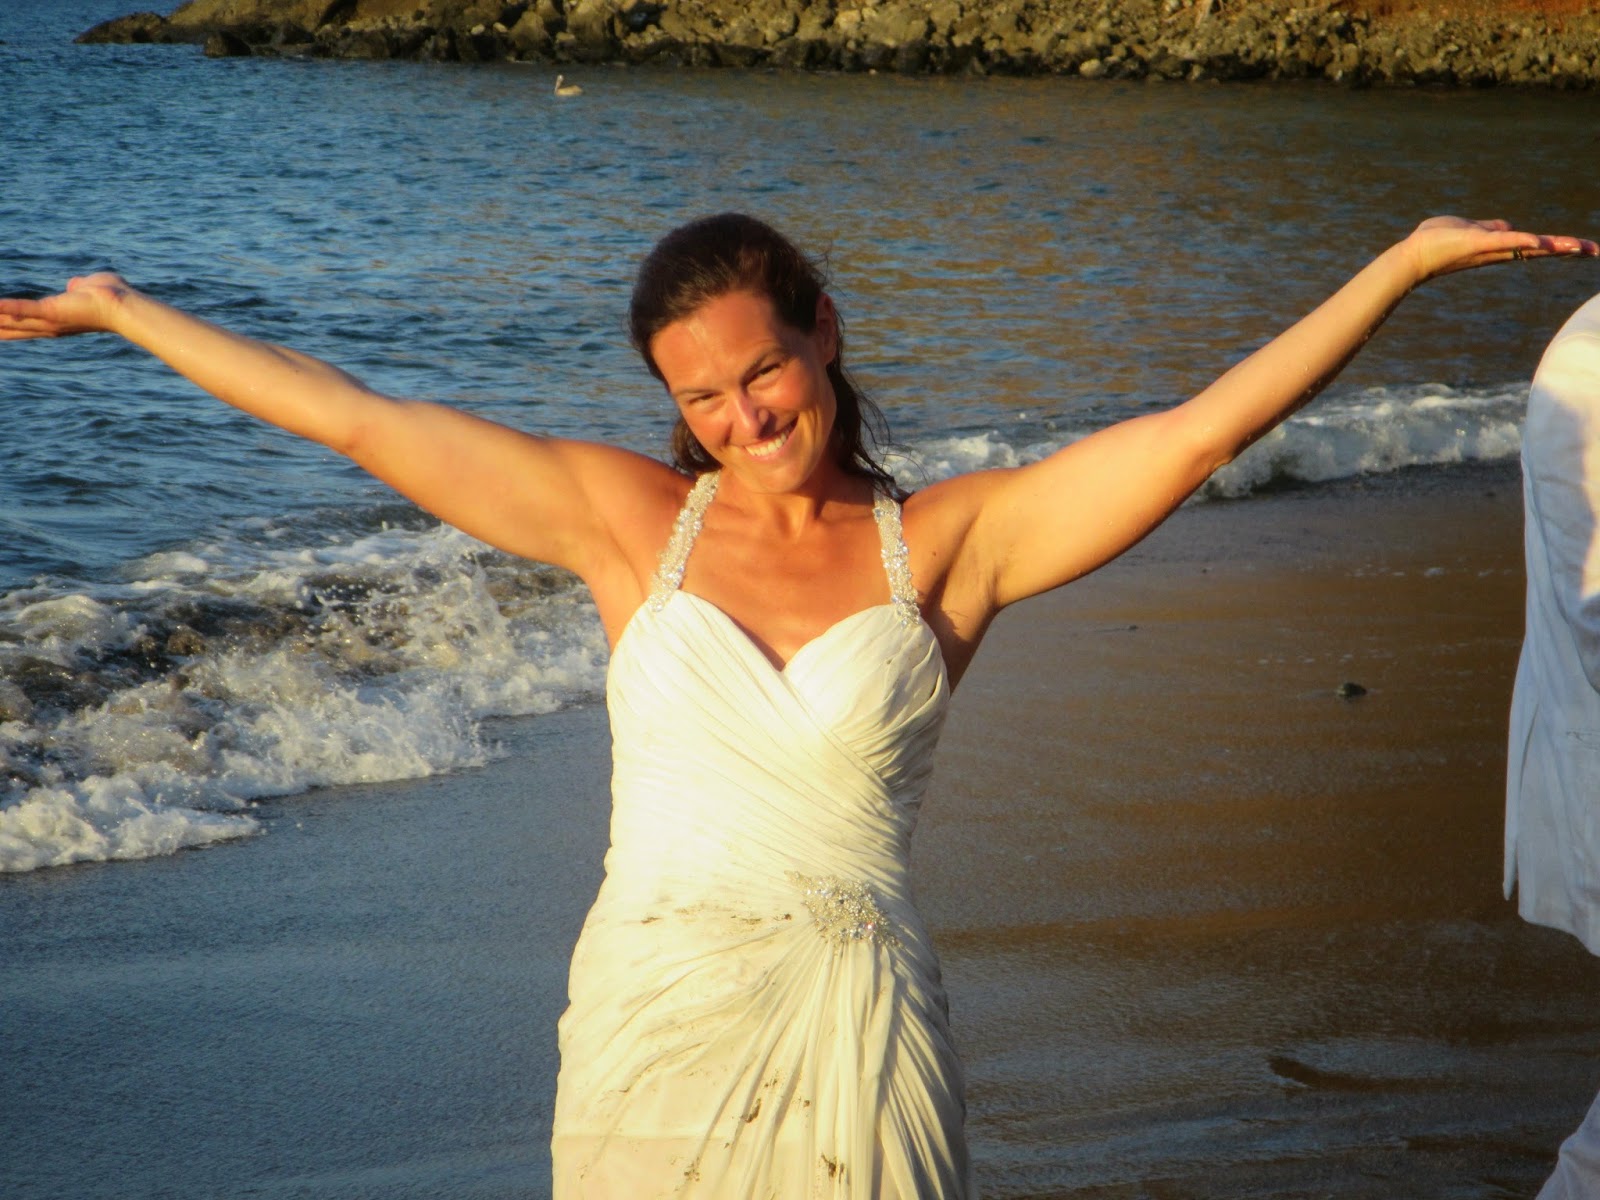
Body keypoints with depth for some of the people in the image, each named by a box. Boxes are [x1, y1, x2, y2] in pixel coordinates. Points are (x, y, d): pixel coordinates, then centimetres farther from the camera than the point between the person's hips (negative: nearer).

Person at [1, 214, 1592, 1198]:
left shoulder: (950, 544, 1)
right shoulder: (629, 519, 4)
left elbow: (1199, 430, -2)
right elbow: (353, 418, 5)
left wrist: (1403, 263, -7)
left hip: (857, 1037, -1)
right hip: (651, 1017, 1)